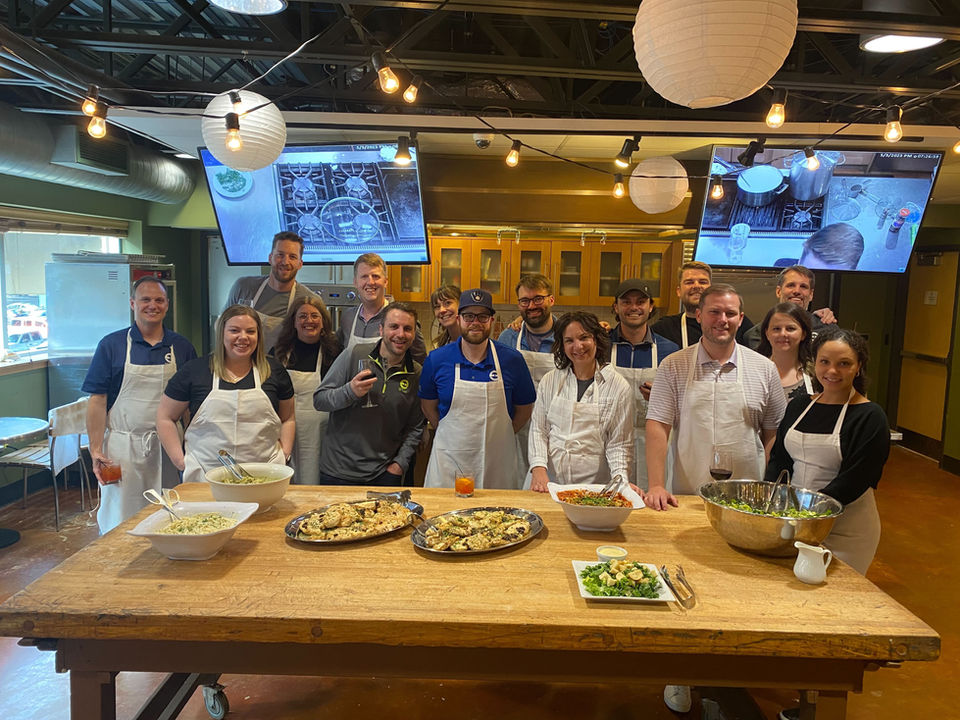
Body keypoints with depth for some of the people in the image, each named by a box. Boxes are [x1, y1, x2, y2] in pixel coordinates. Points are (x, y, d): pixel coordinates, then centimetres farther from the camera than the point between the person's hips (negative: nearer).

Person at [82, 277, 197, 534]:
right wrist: (96, 451, -8)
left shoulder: (182, 347, 7)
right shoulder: (111, 345, 1)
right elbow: (97, 401, -1)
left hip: (169, 449, 2)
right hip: (124, 449, -2)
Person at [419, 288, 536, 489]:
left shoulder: (512, 360, -3)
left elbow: (524, 408, 7)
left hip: (497, 461, 0)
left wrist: (498, 436, 2)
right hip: (449, 459, 0)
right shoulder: (436, 359, -3)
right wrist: (455, 435, 4)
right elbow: (428, 405, 9)